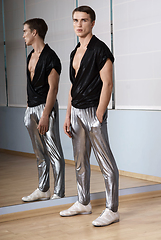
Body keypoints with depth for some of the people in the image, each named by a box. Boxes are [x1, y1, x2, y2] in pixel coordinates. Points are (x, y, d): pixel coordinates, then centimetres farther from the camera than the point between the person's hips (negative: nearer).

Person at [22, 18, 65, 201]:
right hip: (31, 108, 9)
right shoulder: (31, 56, 14)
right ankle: (43, 190, 23)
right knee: (40, 153, 14)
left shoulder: (50, 58, -12)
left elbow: (53, 88, -17)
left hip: (46, 107, -9)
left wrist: (45, 115, -23)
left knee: (53, 152, -4)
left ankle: (59, 193, 2)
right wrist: (29, 108, 16)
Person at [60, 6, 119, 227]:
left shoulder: (100, 49, -10)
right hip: (77, 112, 9)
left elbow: (107, 84, -15)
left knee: (106, 163, -4)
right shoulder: (75, 53, 16)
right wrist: (68, 116, 15)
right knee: (80, 162, 16)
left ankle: (112, 210, 1)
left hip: (93, 111, -9)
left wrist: (99, 116, -18)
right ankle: (84, 203, 28)